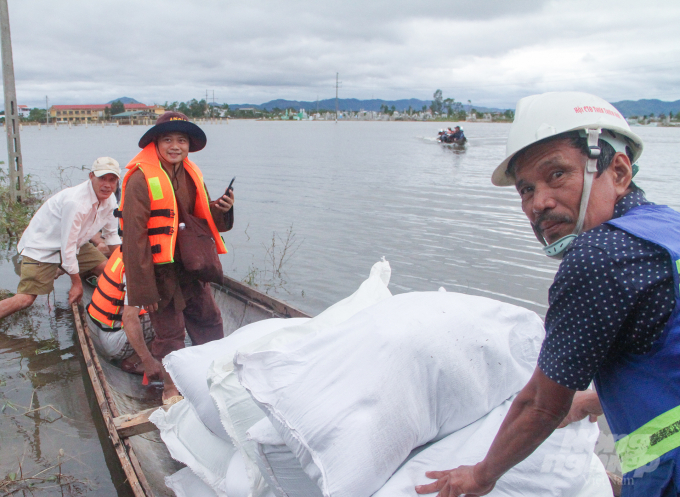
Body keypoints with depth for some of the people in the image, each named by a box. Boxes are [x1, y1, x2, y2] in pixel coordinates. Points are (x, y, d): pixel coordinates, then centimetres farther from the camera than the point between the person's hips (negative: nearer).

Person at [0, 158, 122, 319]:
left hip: (75, 243, 8)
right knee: (26, 299, -16)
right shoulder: (75, 202, -33)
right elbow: (67, 246, -27)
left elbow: (111, 234, 8)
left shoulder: (109, 200, -8)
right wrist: (76, 283, -19)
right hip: (42, 245, -8)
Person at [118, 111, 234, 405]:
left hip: (191, 266, 7)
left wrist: (221, 209, -9)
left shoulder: (192, 175, 6)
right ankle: (172, 388, 26)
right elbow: (134, 237, -18)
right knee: (169, 331, 5)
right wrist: (140, 290, -19)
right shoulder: (141, 179, -16)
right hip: (160, 270, -7)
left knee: (209, 320, 17)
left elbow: (202, 220, 16)